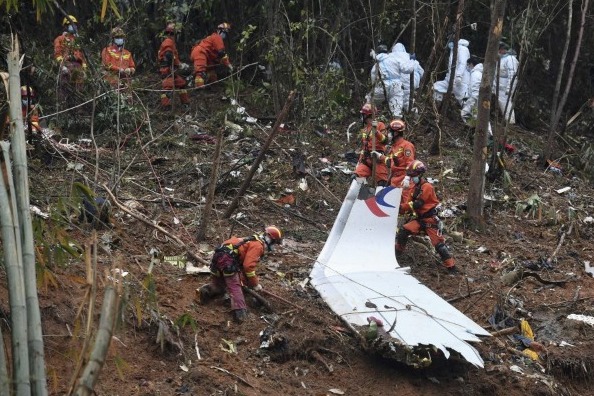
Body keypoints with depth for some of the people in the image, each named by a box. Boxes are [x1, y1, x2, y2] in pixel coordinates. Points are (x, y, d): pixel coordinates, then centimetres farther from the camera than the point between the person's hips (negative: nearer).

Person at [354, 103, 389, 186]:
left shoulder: (379, 125, 0)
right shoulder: (364, 129, 23)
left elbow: (385, 141, -14)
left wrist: (376, 131, -26)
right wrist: (360, 159, 25)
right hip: (366, 159, 6)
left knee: (382, 183, -8)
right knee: (355, 178, -13)